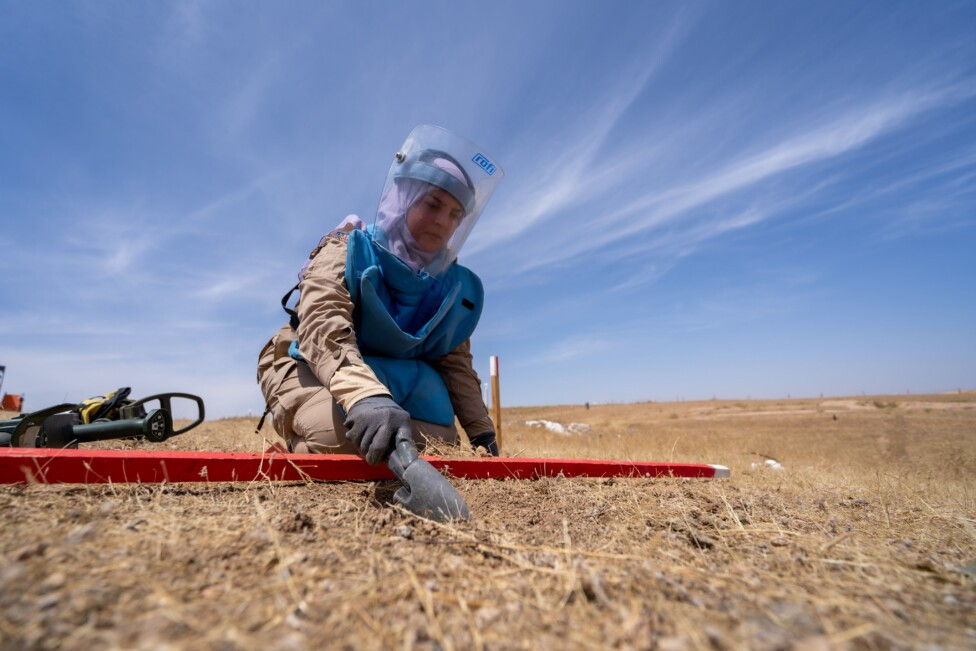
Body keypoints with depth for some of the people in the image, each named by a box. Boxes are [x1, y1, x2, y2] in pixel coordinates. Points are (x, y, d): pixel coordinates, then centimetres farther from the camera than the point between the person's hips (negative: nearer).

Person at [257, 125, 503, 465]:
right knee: (341, 437, -35)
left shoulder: (453, 287, 0)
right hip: (312, 371, -5)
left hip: (396, 382, 6)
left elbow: (456, 364, 2)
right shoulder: (347, 253, -17)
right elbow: (325, 331, -35)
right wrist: (366, 396, -54)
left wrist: (482, 433, -6)